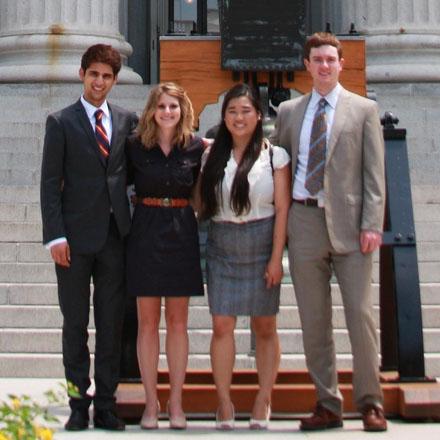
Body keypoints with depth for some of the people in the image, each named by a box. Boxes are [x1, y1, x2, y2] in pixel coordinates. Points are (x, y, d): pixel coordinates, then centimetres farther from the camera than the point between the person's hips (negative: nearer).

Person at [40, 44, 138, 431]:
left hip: (116, 235, 3)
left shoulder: (128, 121, 10)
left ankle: (106, 405, 13)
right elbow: (51, 183, -2)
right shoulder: (61, 123, 2)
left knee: (112, 324, 6)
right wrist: (55, 235, -10)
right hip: (76, 237, -3)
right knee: (75, 325, 3)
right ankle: (79, 404, 10)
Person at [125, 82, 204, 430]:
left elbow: (200, 191, 10)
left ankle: (176, 402, 12)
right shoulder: (136, 146, 1)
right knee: (148, 321, 3)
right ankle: (151, 402, 10)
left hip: (182, 234, 1)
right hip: (146, 234, -1)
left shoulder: (195, 148, 3)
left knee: (178, 321, 5)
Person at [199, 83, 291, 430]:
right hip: (221, 248, 2)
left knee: (265, 327, 4)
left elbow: (282, 209, -4)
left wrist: (276, 258, -9)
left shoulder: (275, 156, -1)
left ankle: (263, 402, 11)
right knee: (222, 326, -3)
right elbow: (202, 204, 10)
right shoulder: (213, 156, 6)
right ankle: (224, 403, 2)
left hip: (261, 245, -2)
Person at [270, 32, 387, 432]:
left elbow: (374, 173, 0)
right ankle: (328, 405, 13)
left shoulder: (364, 110, 5)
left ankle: (370, 404, 8)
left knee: (361, 315, -3)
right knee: (314, 321, 5)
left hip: (348, 224, -3)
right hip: (304, 222, 3)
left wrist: (372, 224, -9)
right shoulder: (289, 111, 13)